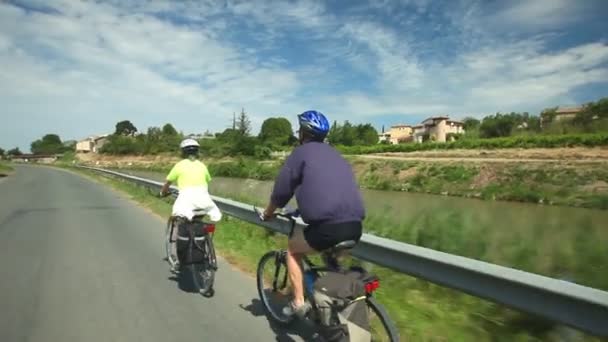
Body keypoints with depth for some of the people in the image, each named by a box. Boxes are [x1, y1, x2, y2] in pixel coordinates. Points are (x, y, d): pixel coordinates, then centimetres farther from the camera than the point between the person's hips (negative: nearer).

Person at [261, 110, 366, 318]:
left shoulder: (301, 152, 5)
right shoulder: (335, 155, 24)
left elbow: (281, 190, 7)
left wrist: (268, 213, 25)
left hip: (327, 226, -6)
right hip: (355, 226, 6)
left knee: (292, 249, 21)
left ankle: (298, 303, 21)